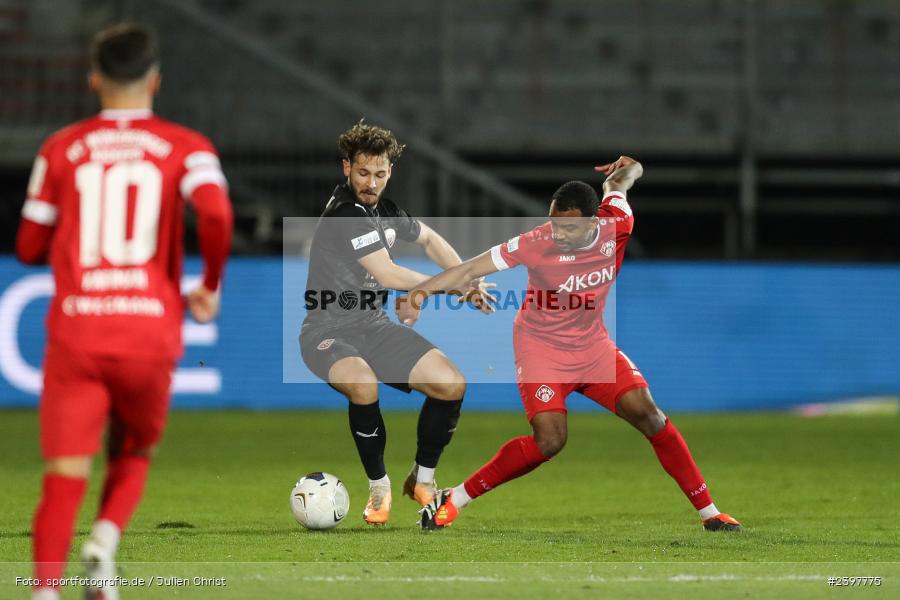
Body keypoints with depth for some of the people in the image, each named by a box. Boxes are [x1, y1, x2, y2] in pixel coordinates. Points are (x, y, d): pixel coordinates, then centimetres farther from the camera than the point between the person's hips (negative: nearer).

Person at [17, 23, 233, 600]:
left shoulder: (61, 150, 8)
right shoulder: (185, 147, 3)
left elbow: (31, 248, 11)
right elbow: (216, 213, -16)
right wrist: (211, 285, -1)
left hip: (75, 331, 0)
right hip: (150, 330, 0)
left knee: (65, 477, -2)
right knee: (132, 456, 21)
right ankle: (106, 538, -7)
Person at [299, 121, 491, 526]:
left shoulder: (382, 208, 8)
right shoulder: (346, 214, -19)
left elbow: (429, 239, 27)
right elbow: (388, 276, -22)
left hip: (374, 326, 8)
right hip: (330, 333, -8)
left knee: (452, 385, -8)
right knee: (364, 385, -39)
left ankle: (422, 480, 12)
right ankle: (379, 486, -16)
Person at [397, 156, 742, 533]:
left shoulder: (616, 226, -14)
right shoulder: (536, 244, -24)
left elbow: (616, 184, 9)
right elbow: (470, 270, -19)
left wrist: (625, 171, -11)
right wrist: (419, 293, -28)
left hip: (593, 346, 4)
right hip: (541, 349, -4)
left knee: (649, 416, -9)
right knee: (549, 442, -21)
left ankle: (709, 512, 3)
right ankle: (453, 500, -7)